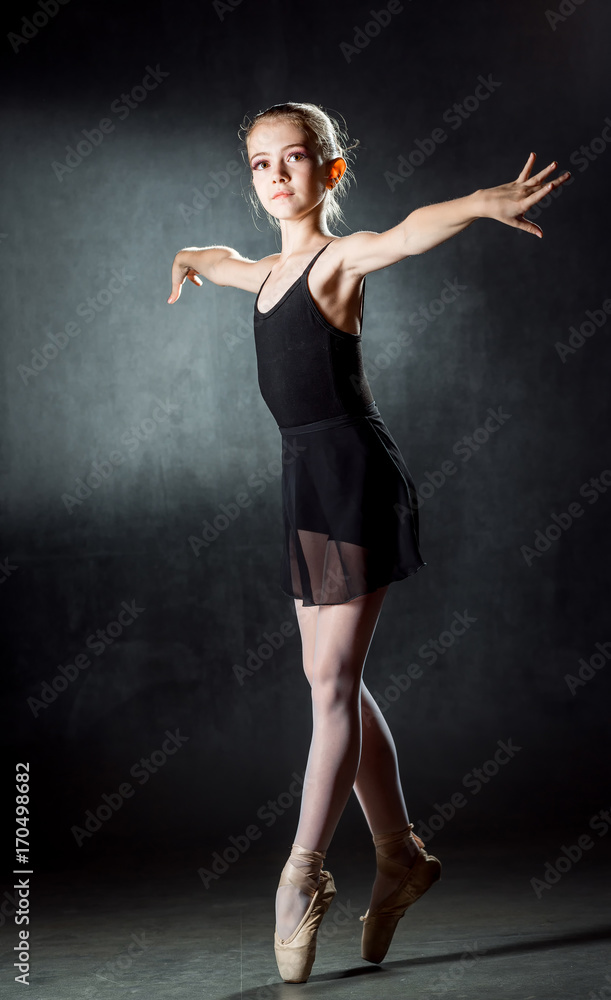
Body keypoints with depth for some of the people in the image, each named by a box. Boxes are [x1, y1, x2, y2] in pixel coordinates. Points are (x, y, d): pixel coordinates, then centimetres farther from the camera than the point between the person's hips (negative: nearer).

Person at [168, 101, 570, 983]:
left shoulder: (340, 258, -8)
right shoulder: (273, 273, 16)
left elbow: (410, 232, -31)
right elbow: (222, 260, 43)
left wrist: (484, 203, -47)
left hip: (356, 473, -8)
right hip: (308, 478, 9)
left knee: (332, 679, -5)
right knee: (331, 678, 10)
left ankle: (304, 874, 2)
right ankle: (400, 855, 22)